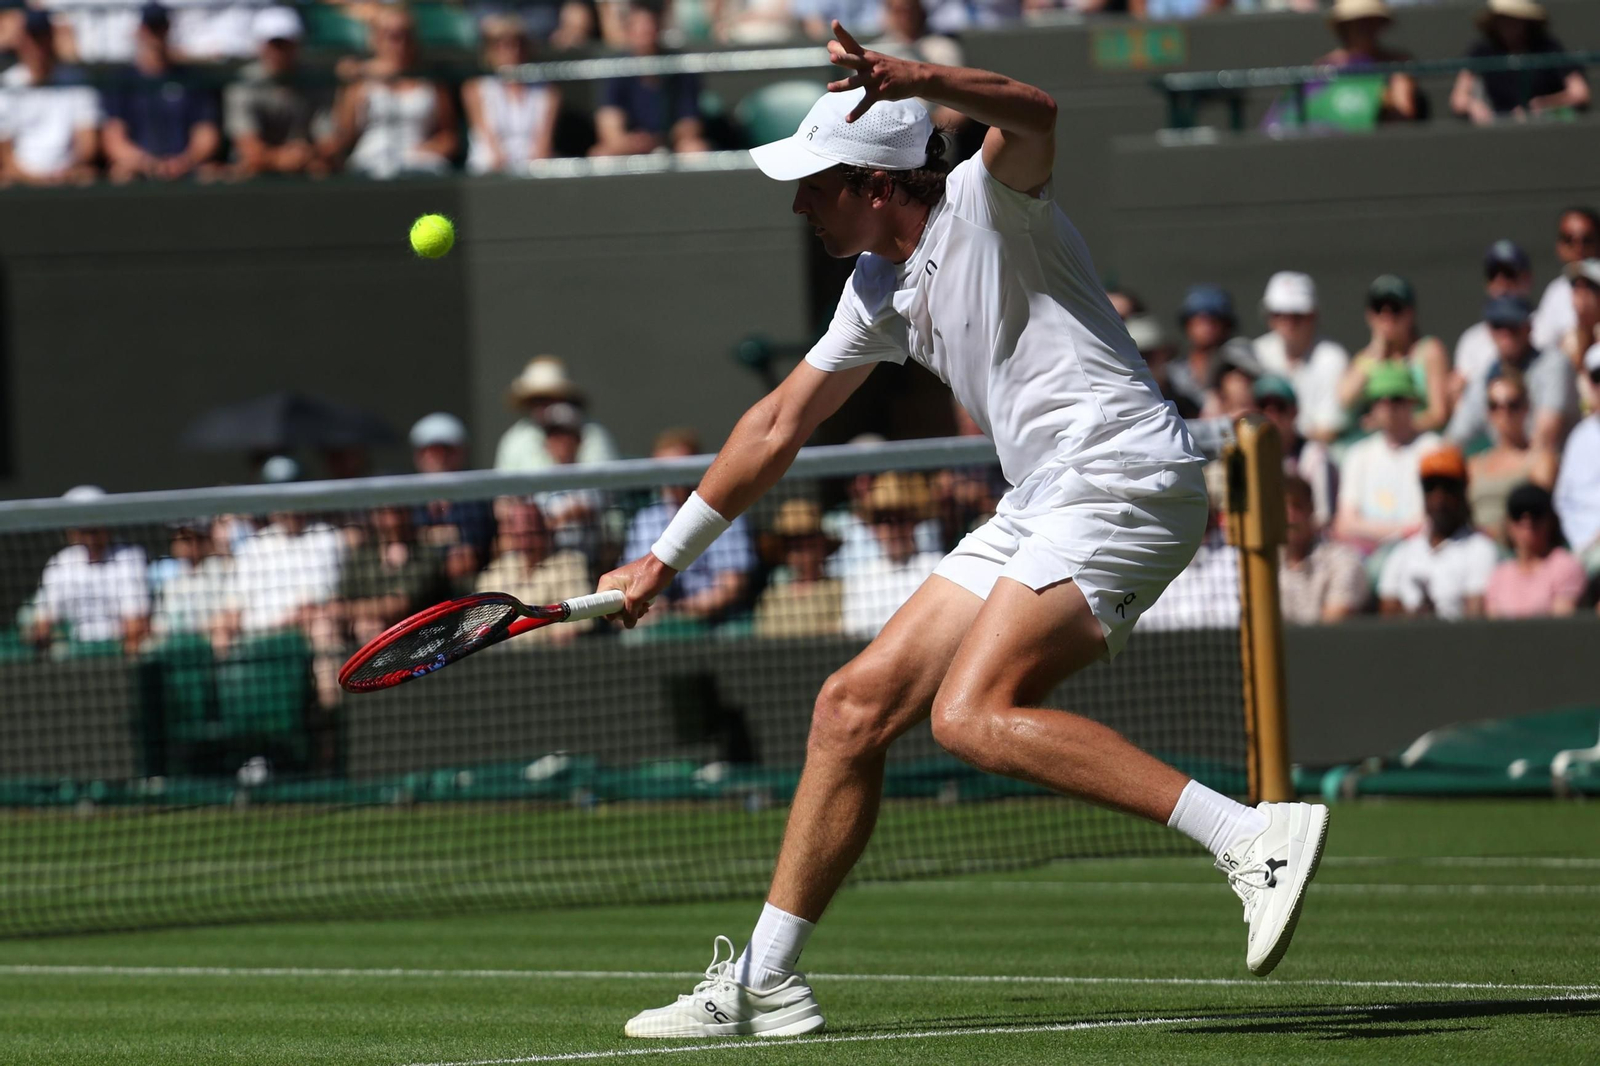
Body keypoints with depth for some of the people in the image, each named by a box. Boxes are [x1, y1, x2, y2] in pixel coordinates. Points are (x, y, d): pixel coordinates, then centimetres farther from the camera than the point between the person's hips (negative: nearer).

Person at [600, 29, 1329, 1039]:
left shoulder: (989, 203, -8)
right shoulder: (884, 291, 17)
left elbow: (1034, 114, -32)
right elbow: (779, 424, 28)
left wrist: (910, 78, -49)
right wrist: (666, 558, 31)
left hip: (1124, 478, -10)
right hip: (1043, 505, 10)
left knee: (972, 713, -26)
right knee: (854, 707, 8)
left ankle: (1256, 837, -31)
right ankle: (763, 982, 17)